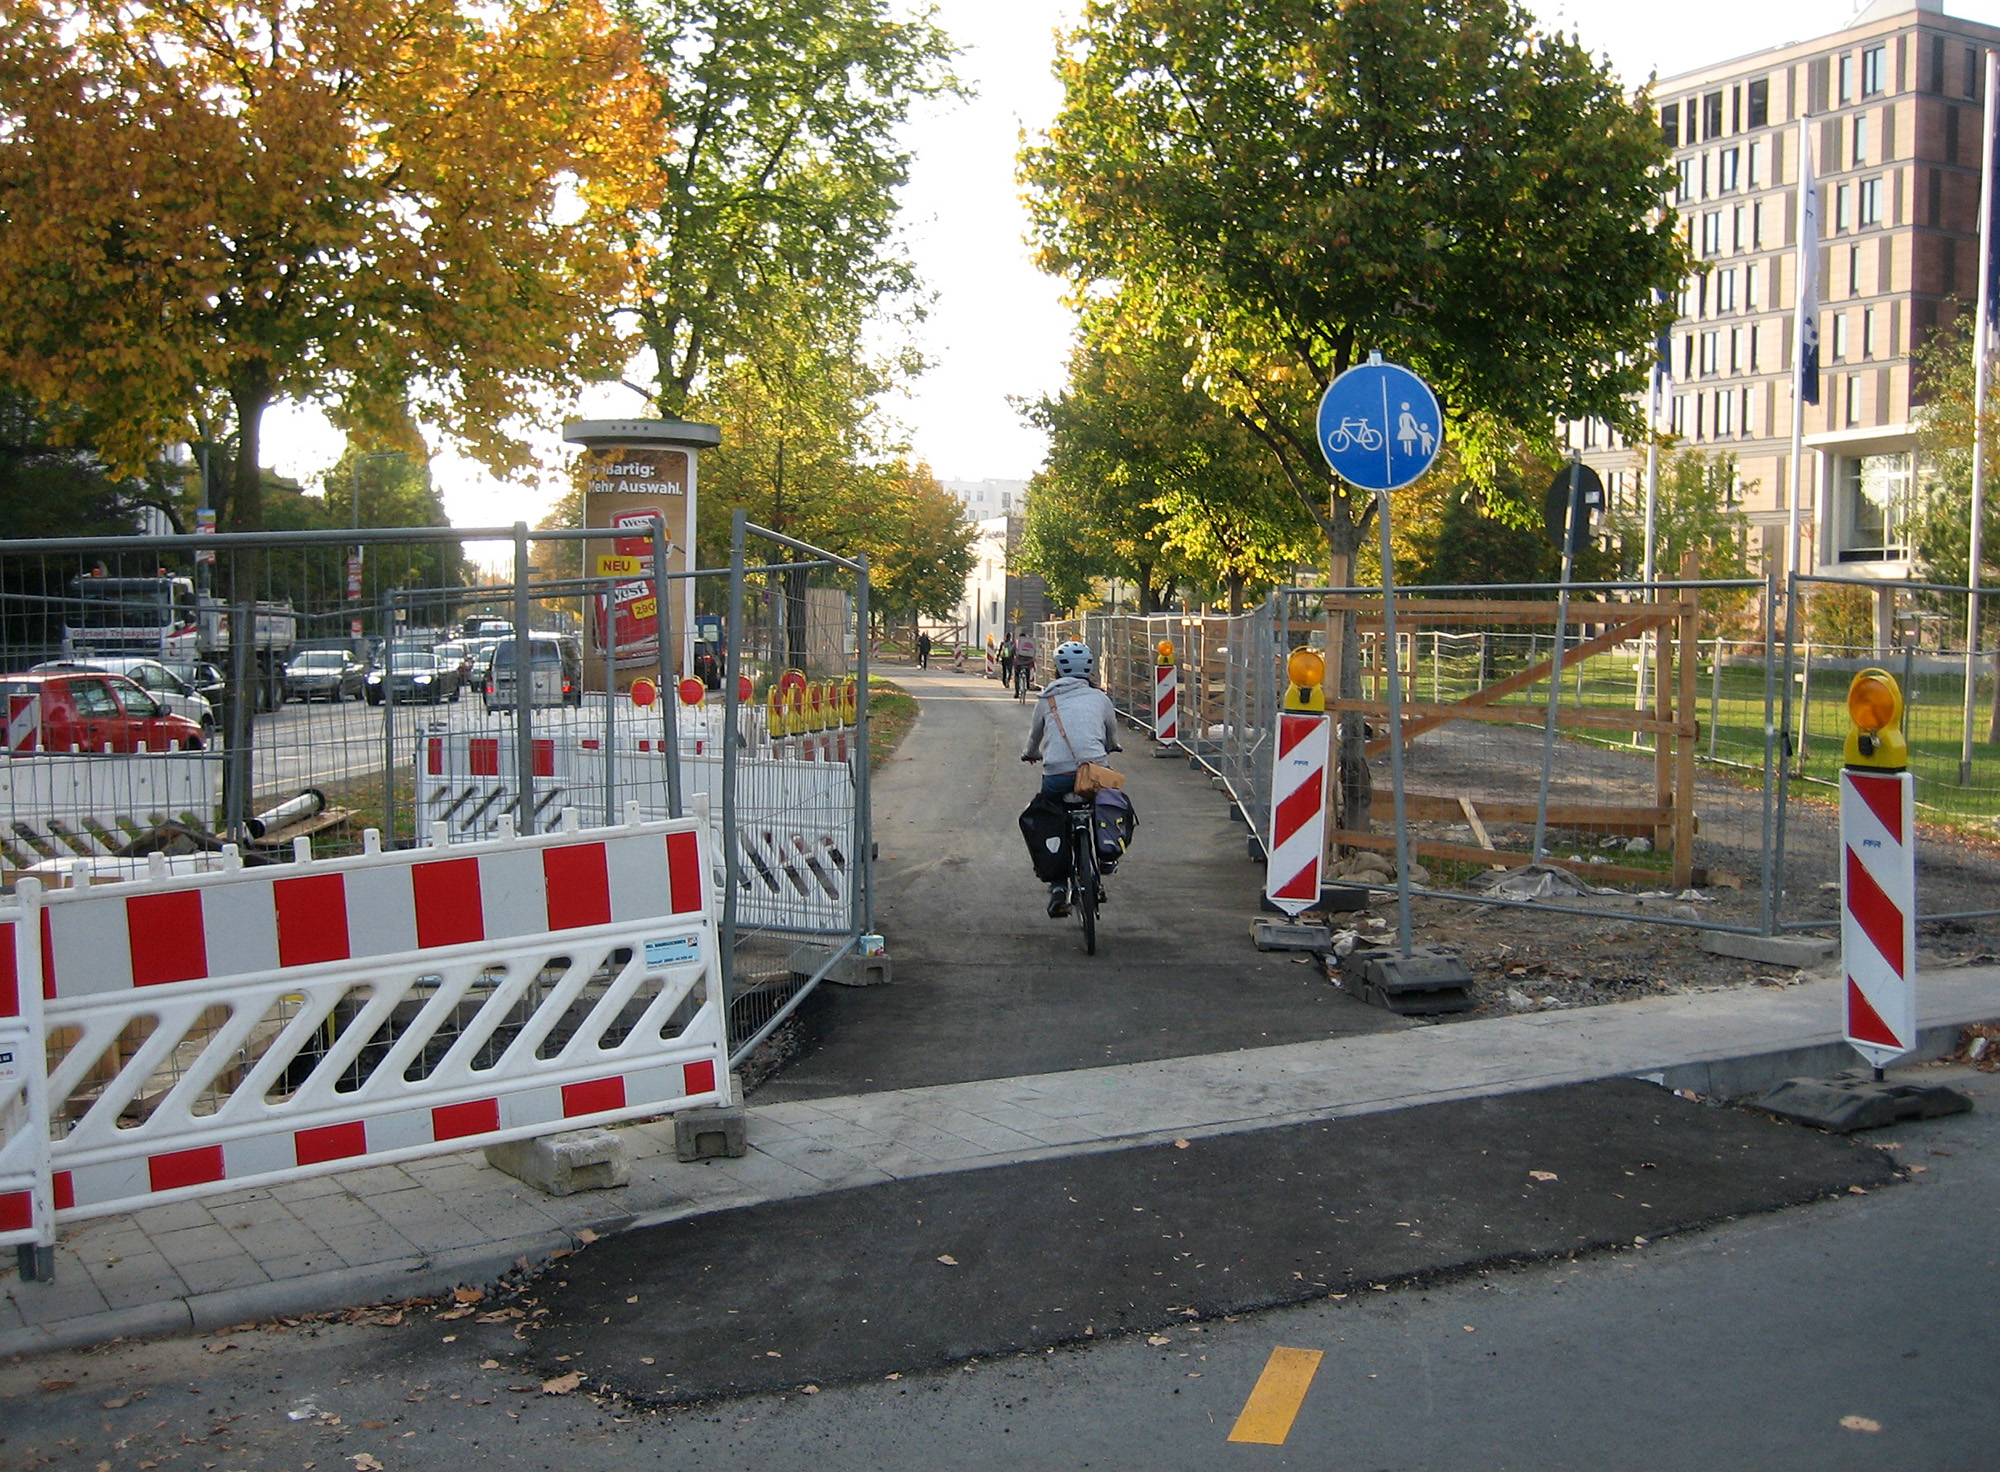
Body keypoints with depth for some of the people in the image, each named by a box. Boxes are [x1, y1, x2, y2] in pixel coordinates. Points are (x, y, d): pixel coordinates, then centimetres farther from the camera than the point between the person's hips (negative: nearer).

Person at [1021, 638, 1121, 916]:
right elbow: (1112, 737, 31)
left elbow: (1034, 739, 29)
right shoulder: (1099, 698, 16)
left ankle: (1058, 887, 6)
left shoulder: (1047, 700, 15)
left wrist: (1030, 755, 52)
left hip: (1056, 776, 0)